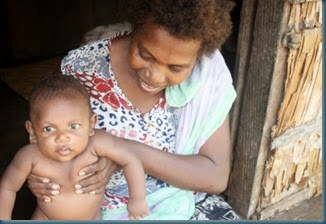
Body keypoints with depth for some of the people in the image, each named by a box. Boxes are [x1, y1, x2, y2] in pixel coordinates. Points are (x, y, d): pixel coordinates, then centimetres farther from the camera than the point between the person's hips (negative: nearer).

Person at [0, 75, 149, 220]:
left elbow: (131, 161, -25)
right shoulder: (30, 157, -31)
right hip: (46, 218, 1)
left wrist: (137, 199, -19)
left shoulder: (95, 143, -35)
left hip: (91, 218, 0)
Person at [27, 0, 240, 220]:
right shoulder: (81, 67, -15)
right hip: (114, 211, 0)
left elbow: (217, 176, -14)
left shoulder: (208, 70, -14)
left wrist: (129, 152, -23)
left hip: (186, 203, 1)